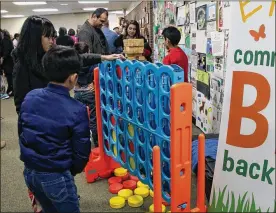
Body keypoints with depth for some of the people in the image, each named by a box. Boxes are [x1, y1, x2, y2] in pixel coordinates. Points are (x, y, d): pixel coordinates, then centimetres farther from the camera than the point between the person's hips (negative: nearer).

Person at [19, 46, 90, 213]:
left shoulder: (30, 97, -6)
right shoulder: (77, 111, -21)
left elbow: (21, 131, 7)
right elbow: (81, 151, -13)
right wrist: (72, 171, 8)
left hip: (29, 171, 6)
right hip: (56, 176, -5)